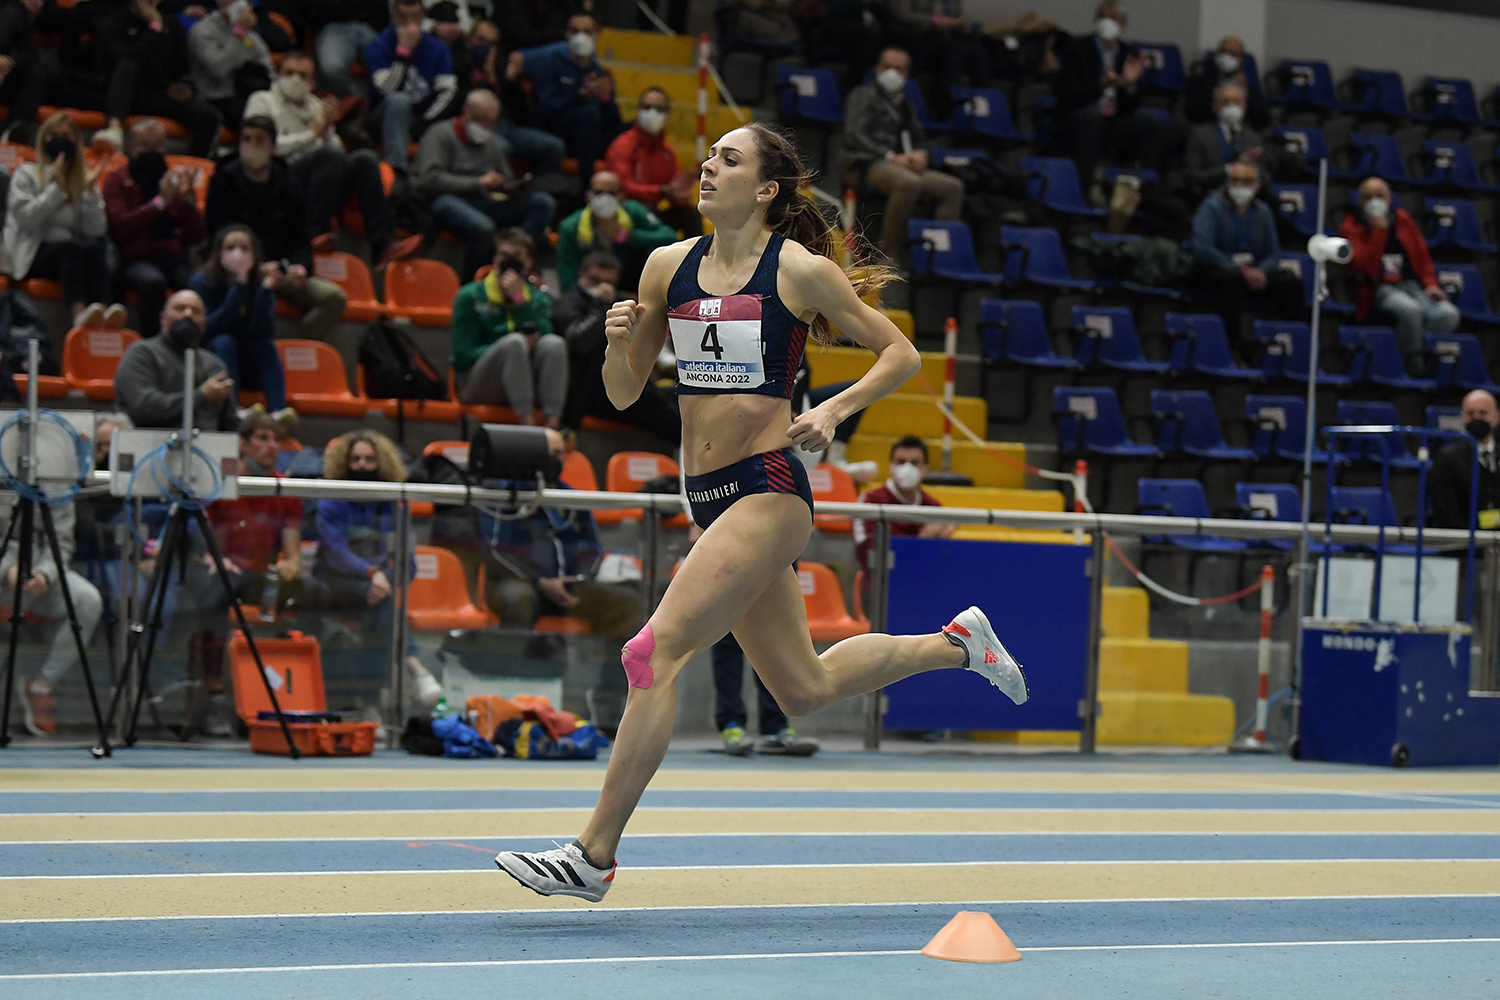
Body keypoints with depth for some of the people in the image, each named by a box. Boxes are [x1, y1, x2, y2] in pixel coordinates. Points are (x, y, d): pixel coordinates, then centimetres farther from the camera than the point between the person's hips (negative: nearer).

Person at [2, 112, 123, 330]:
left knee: (94, 248, -33)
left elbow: (96, 231, 4)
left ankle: (102, 310, -57)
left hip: (72, 255, 3)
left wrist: (90, 190, -3)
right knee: (71, 247, -36)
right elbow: (27, 219, -8)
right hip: (31, 256, -3)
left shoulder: (83, 178, 18)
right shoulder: (26, 175, 11)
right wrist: (56, 187, -9)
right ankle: (79, 312, -59)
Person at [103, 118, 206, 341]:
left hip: (175, 257, 3)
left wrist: (185, 200, -3)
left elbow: (198, 237, 13)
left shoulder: (176, 179, 22)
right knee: (152, 281, -38)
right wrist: (160, 201, -9)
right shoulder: (116, 180, 13)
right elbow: (120, 228, -6)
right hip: (136, 260, -2)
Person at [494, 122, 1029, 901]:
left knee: (655, 653, -16)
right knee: (806, 690, 16)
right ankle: (955, 643, 38)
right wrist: (618, 343, -9)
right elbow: (624, 394, 12)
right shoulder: (669, 267, 9)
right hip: (708, 495, 8)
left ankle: (595, 854, -12)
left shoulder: (799, 271, -6)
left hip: (768, 489, -7)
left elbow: (901, 352, 1)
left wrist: (832, 411, -13)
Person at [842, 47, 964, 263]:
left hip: (904, 167, 7)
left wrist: (920, 155, -1)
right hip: (868, 163, -7)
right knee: (909, 182, -38)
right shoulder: (864, 95, 7)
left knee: (953, 187, -11)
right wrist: (891, 157, -16)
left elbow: (920, 138, 26)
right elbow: (854, 135, -7)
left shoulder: (904, 105, 28)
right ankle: (888, 256, -33)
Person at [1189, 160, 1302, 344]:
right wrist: (1240, 271, -22)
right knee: (1234, 280, -39)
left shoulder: (1263, 211, 13)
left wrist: (1261, 272, -13)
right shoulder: (1212, 207, -6)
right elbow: (1202, 249, -18)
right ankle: (1231, 340, -37)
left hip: (1253, 272, 5)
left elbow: (1273, 252, 12)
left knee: (1291, 282, -17)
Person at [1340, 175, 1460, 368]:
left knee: (1448, 315, -26)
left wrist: (1430, 284, 1)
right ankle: (1413, 362, -18)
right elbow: (1363, 266, -14)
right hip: (1379, 289, -5)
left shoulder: (1402, 220, 15)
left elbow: (1422, 256, 18)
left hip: (1411, 284, 5)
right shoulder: (1351, 227, 1)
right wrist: (1379, 230, -14)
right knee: (1410, 309, -39)